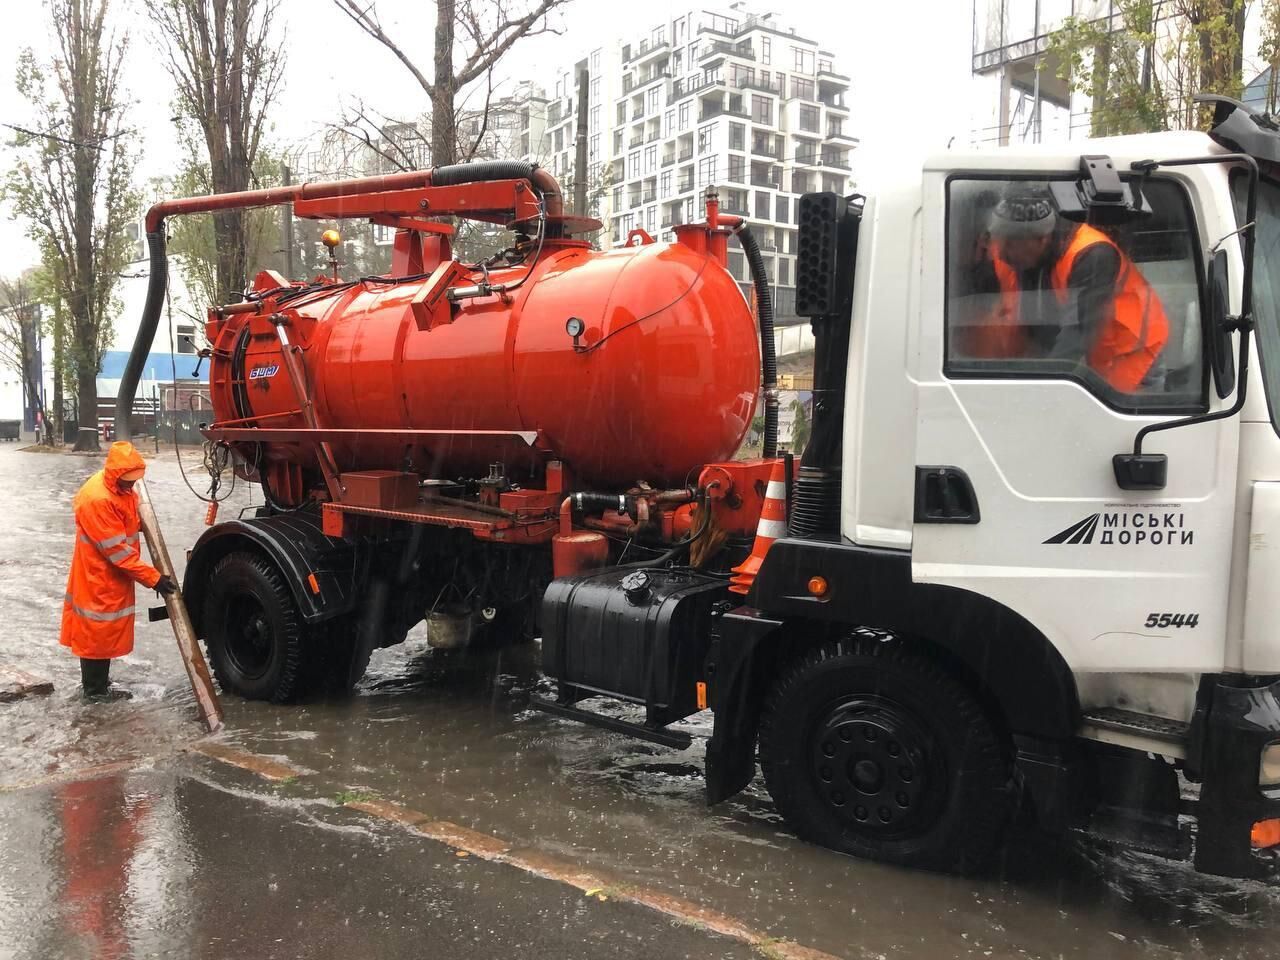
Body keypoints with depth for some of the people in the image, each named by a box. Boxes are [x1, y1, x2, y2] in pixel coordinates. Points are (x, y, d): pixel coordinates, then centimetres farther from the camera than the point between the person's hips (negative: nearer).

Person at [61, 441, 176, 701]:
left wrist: (143, 522, -1)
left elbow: (130, 520, 20)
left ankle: (95, 679, 35)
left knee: (97, 630, 21)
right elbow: (117, 551, -29)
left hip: (112, 575, 9)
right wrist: (153, 578, -28)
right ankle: (96, 689, 17)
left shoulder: (119, 487, -1)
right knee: (99, 631, 4)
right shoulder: (97, 500, -30)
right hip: (98, 577, -9)